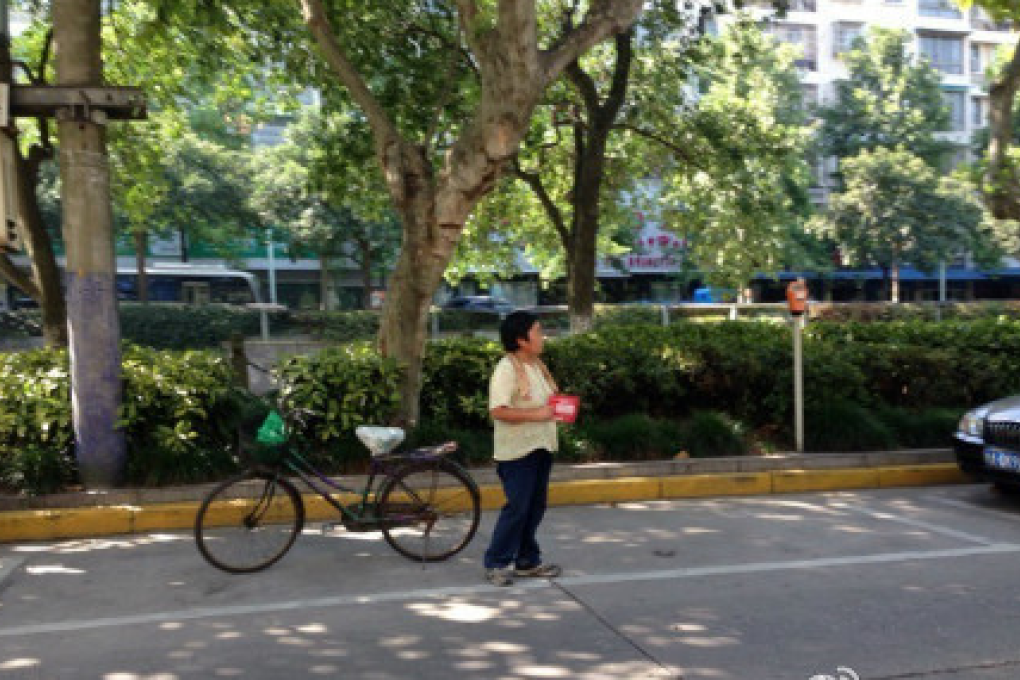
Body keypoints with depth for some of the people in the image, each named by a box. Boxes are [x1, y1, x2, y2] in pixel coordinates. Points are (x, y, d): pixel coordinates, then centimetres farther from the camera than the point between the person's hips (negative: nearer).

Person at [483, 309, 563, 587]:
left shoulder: (537, 366, 13)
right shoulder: (506, 369, -15)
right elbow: (498, 410, -24)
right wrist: (536, 414, -25)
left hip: (541, 448, 9)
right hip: (517, 451, -9)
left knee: (535, 507, 13)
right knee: (517, 507, -7)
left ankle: (527, 561, 24)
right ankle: (496, 563, 5)